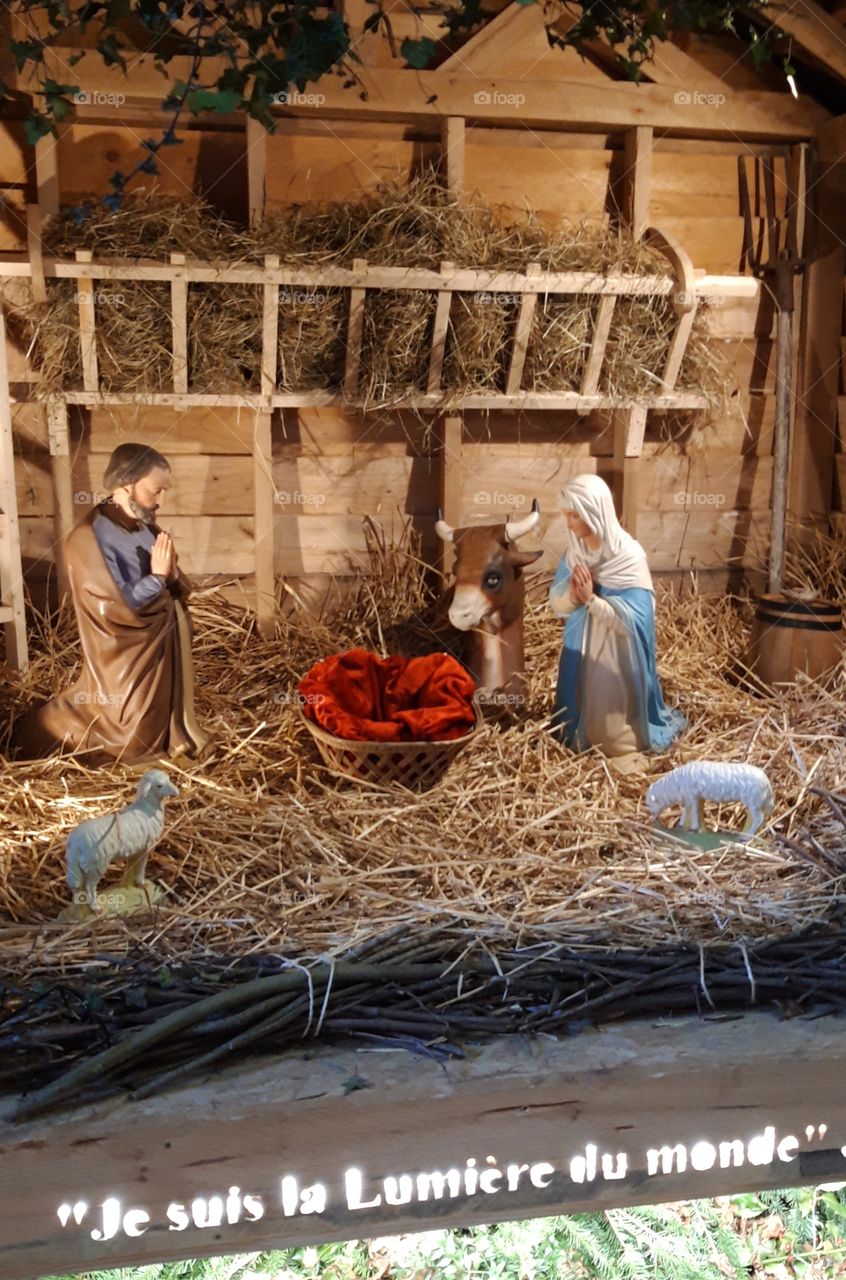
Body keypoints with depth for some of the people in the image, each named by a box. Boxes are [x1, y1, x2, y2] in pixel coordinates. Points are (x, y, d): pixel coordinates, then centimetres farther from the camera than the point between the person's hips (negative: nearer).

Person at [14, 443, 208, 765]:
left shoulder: (147, 529, 4)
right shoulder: (89, 537, -20)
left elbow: (179, 591, 8)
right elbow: (111, 612, -24)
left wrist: (172, 575, -13)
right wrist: (156, 577, -19)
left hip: (162, 654, 8)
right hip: (127, 666, -8)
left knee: (161, 735, 18)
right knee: (128, 748, 6)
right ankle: (45, 728, 24)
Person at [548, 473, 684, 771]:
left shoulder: (629, 556, -23)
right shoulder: (574, 550, -4)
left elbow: (634, 620, -24)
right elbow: (557, 603, -1)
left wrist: (591, 599, -31)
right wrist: (573, 593, -24)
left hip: (617, 655, -5)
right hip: (583, 648, 5)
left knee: (614, 708, 6)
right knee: (585, 703, 19)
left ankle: (625, 750, 29)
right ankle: (580, 739, 41)